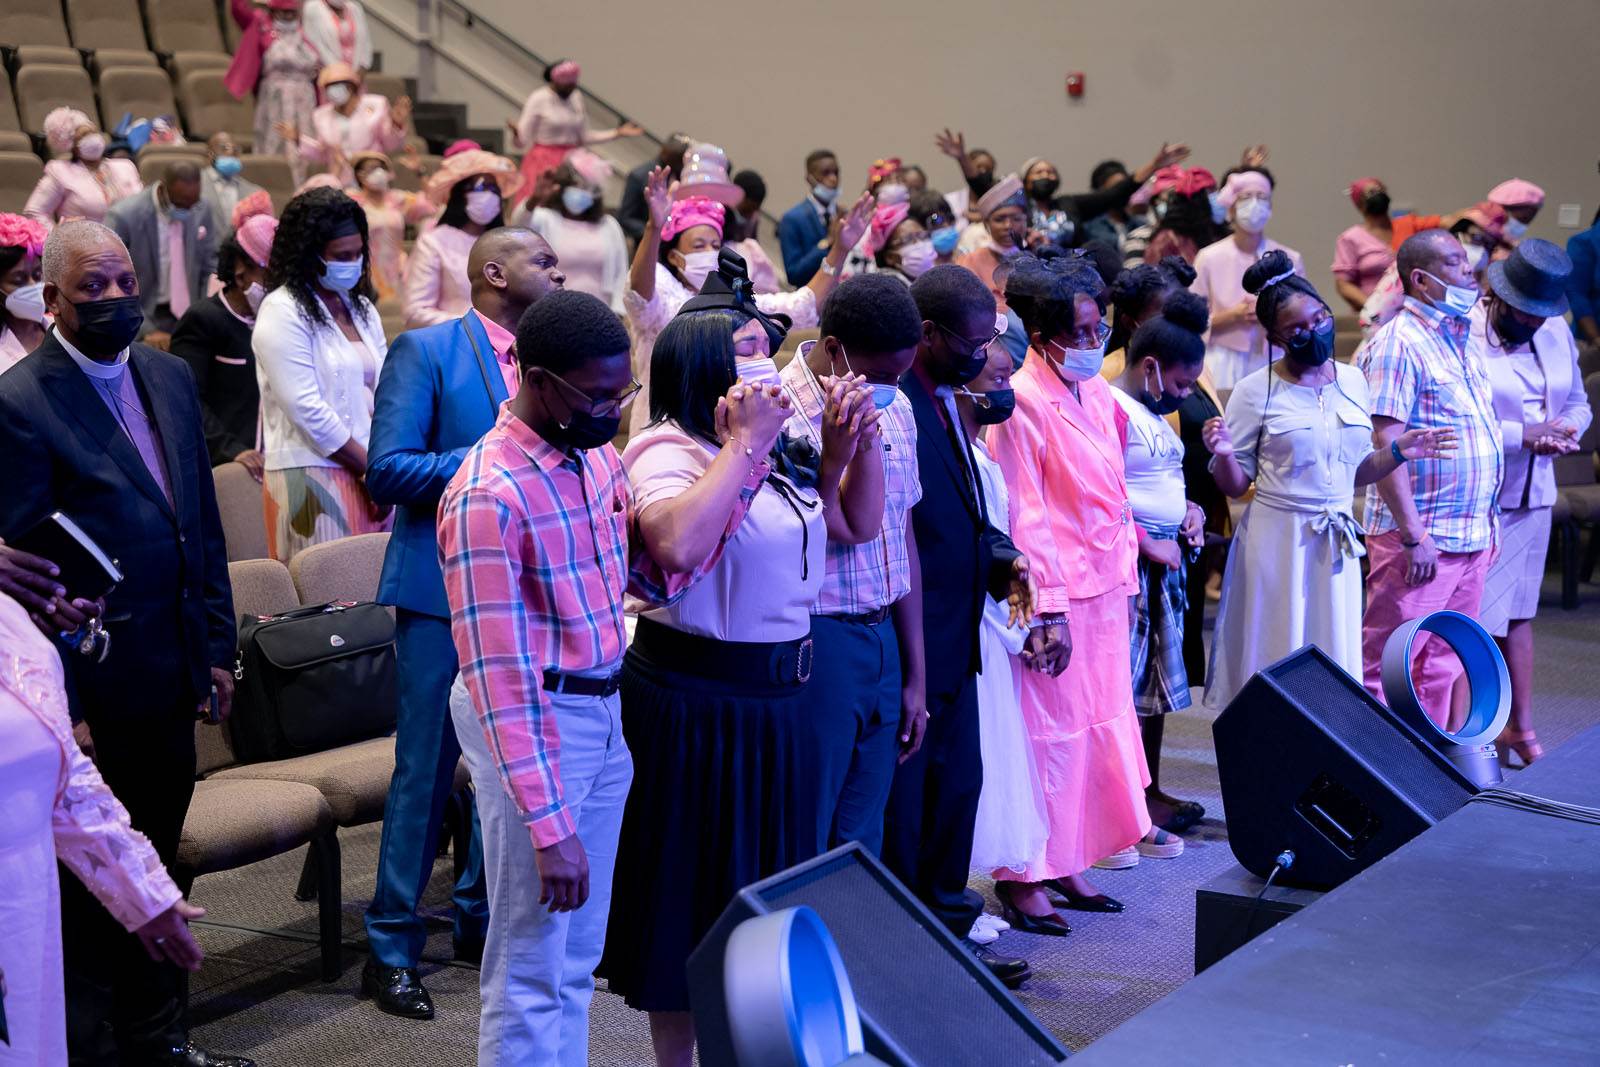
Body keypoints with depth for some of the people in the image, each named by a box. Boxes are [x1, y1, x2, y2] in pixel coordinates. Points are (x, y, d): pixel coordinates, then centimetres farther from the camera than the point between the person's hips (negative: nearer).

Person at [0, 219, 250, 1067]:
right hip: (95, 687, -6)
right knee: (92, 886, 7)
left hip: (171, 679, 7)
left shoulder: (169, 377, 7)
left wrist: (217, 648, 9)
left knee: (156, 868, 18)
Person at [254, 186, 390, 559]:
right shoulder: (283, 312, -7)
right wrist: (370, 468, -8)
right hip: (312, 473, -7)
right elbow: (306, 410, -13)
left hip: (371, 474, 7)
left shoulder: (361, 308, 16)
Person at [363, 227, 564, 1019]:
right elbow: (388, 471, -14)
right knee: (425, 769, -2)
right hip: (443, 590, -6)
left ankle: (481, 918, 28)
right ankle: (392, 947, 7)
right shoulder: (425, 351, -7)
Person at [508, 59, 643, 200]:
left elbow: (584, 136, 15)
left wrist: (618, 133, 11)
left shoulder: (576, 97, 8)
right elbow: (522, 140, -9)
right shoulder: (537, 99, -7)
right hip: (544, 162, -5)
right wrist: (516, 132, -32)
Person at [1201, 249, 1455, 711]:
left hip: (1336, 544, 4)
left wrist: (1396, 453, 0)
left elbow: (1355, 472, 15)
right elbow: (1236, 485, -3)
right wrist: (1223, 455, -22)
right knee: (1274, 662, 1)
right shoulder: (1256, 392, -6)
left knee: (1334, 661, 8)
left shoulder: (1352, 381, 7)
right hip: (1277, 539, -4)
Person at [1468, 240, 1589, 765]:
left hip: (1533, 496, 6)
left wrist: (1567, 430, -5)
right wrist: (1522, 435, -24)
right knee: (1473, 621, -5)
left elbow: (1578, 401, 18)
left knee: (1516, 613, 15)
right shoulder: (1461, 334, -15)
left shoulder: (1556, 332, 8)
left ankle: (1520, 726, 25)